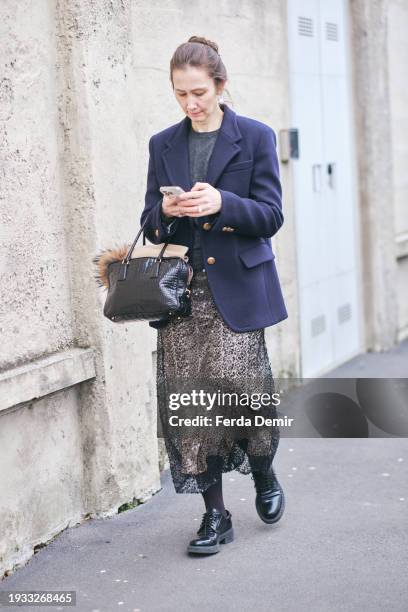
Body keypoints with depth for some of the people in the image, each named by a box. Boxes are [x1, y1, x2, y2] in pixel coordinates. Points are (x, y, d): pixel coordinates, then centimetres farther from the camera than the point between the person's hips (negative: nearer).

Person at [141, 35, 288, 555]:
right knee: (189, 396, -2)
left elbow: (270, 216, -2)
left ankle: (264, 476, 23)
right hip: (181, 291, 3)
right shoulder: (163, 145, 12)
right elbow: (150, 225, 13)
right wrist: (165, 211, -11)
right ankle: (215, 515, 9)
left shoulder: (255, 137, 3)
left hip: (237, 287, -3)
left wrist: (223, 204, -20)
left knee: (240, 383, -9)